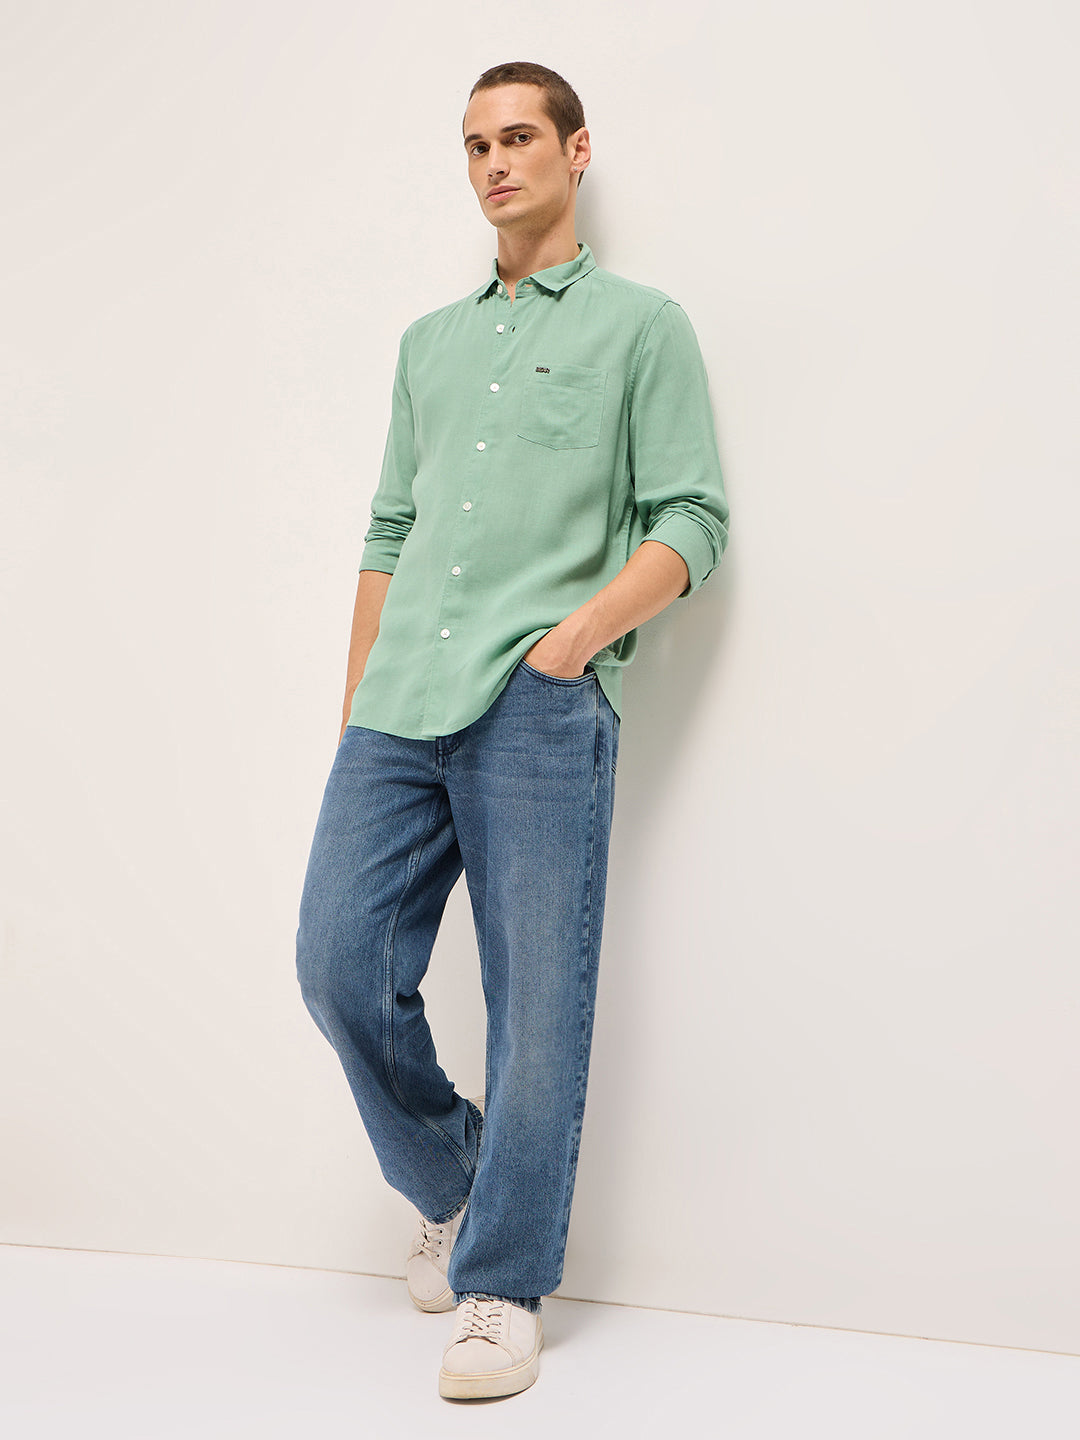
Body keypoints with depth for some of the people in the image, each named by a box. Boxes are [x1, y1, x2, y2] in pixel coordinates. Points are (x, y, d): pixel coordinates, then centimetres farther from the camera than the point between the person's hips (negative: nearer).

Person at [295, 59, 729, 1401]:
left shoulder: (641, 323, 9)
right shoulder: (429, 341, 24)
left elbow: (691, 520, 1)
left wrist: (577, 635, -13)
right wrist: (356, 702, 16)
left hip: (541, 711, -5)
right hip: (398, 708, 5)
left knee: (536, 1008, -3)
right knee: (341, 964, 0)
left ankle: (503, 1290, 11)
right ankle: (451, 1190, 24)